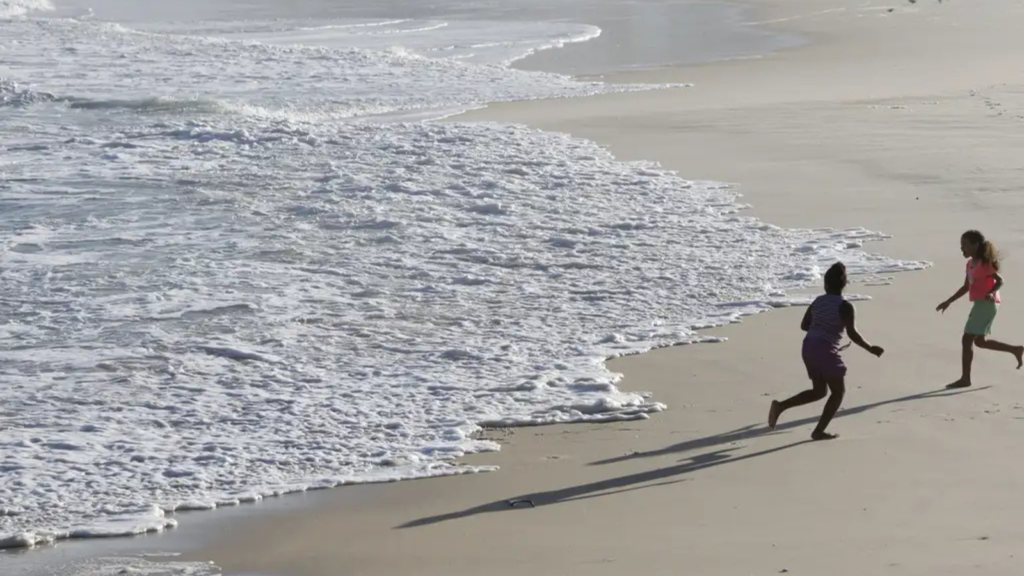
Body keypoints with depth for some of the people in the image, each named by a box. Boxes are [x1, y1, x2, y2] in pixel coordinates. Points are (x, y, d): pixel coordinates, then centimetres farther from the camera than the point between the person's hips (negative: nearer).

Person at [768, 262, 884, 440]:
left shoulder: (818, 301, 10)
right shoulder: (845, 307, -9)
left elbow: (804, 325, 17)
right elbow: (852, 333, -17)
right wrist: (871, 349, -7)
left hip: (809, 347, 7)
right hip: (826, 351, -7)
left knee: (819, 391, 19)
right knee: (839, 391, 9)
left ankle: (780, 406, 5)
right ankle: (819, 431, 4)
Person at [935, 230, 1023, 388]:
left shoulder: (985, 264, -13)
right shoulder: (971, 264, 14)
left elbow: (1000, 280, -18)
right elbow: (966, 287, 20)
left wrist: (991, 292, -36)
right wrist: (948, 302, 18)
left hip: (987, 304, -10)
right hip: (980, 304, 10)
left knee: (967, 339, -10)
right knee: (980, 341, 18)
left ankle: (965, 378, -8)